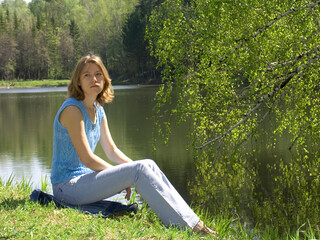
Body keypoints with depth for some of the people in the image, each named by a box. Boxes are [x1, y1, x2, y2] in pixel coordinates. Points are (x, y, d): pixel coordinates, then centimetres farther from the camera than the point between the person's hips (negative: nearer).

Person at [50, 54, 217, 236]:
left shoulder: (98, 110, 10)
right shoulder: (72, 110, -17)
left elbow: (112, 150, 14)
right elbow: (87, 159, -20)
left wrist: (142, 169, 0)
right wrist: (123, 176, -11)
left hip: (84, 177, 8)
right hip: (68, 186, -8)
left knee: (149, 165, -5)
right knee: (138, 171, -21)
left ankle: (191, 220, -9)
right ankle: (187, 226, -21)